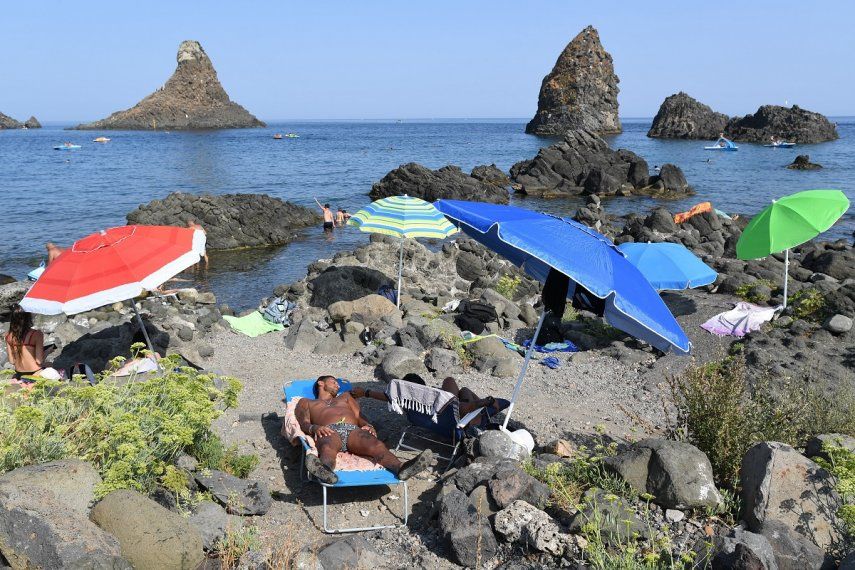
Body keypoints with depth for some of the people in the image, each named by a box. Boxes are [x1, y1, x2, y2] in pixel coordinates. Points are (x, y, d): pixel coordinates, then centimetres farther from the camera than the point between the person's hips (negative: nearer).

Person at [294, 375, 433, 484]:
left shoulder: (345, 396, 44)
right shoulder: (305, 402, 35)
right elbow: (304, 423, 14)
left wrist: (367, 425, 2)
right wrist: (315, 428, -12)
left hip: (354, 430, 2)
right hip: (329, 431, -2)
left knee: (376, 445, -33)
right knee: (327, 448, -41)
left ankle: (401, 468, -62)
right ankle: (326, 471, -74)